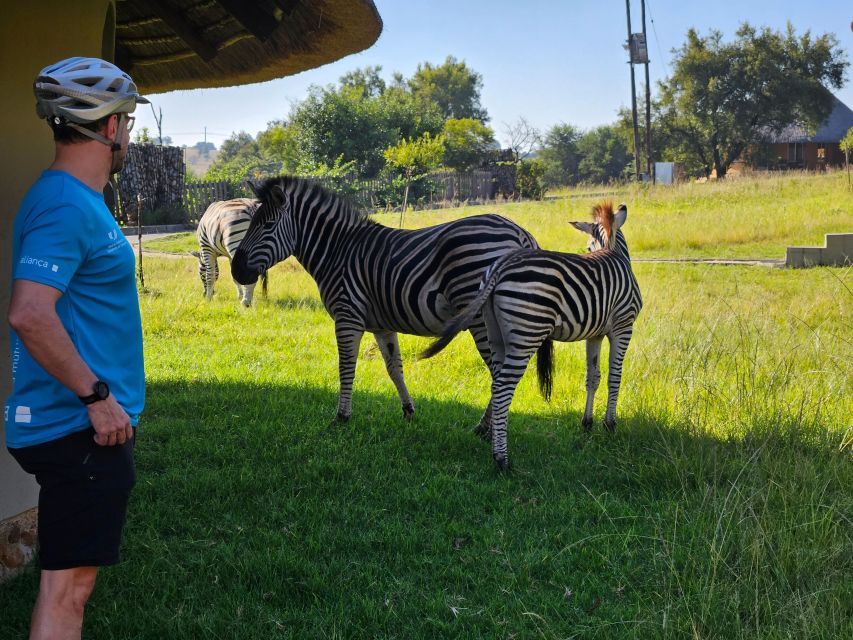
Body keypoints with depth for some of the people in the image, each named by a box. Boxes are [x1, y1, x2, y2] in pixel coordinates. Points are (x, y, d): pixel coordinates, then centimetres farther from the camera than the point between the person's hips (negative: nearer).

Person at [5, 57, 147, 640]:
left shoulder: (79, 199, 14)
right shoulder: (67, 206, -18)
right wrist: (96, 395, -21)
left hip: (90, 423, 10)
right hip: (81, 429, -10)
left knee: (72, 577, 17)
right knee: (69, 582, -5)